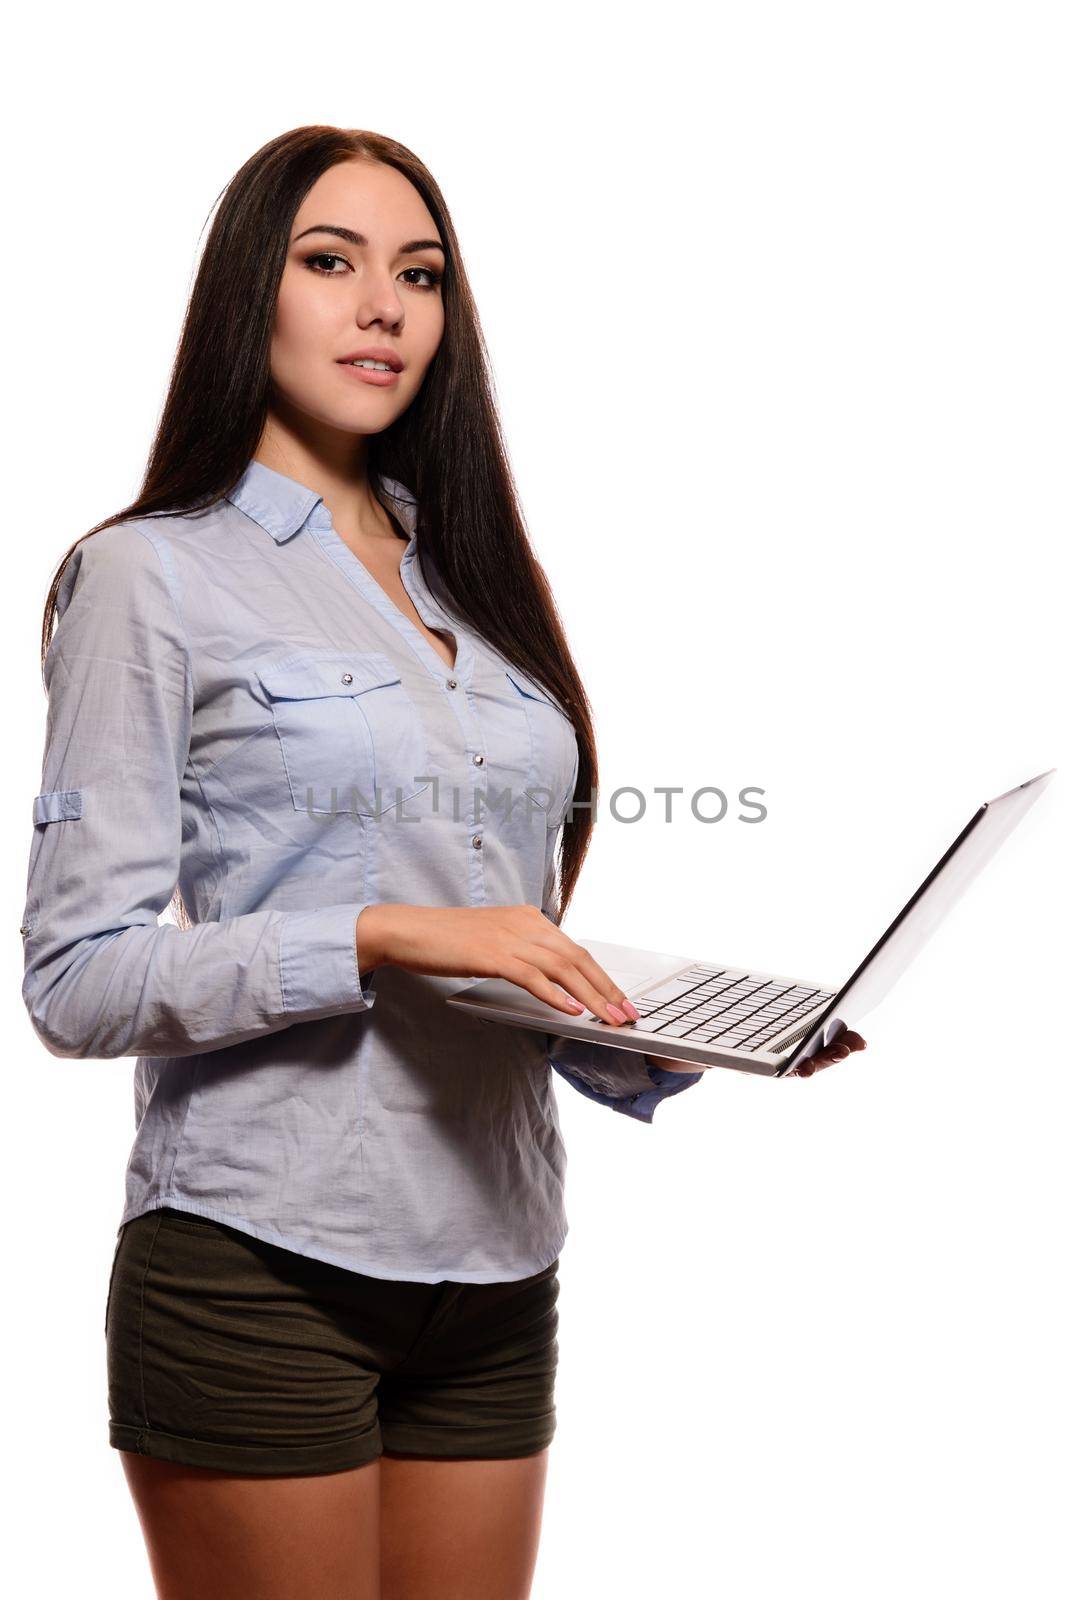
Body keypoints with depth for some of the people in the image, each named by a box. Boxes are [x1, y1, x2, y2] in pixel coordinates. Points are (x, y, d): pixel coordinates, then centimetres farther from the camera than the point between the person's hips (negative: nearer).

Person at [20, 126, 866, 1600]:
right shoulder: (152, 573, -3)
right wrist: (382, 936, -21)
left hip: (494, 1260, 6)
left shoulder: (475, 586, 16)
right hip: (262, 1265, -5)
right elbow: (77, 977, -10)